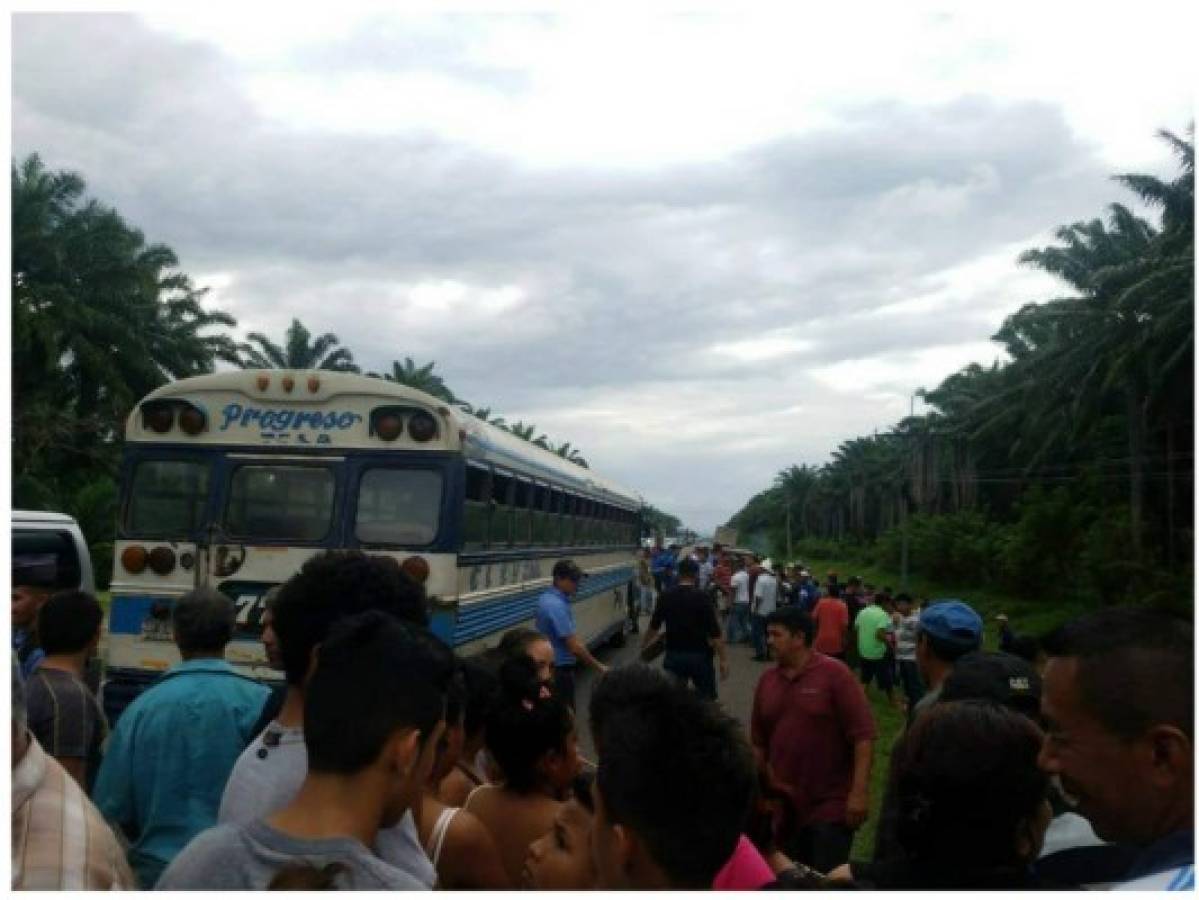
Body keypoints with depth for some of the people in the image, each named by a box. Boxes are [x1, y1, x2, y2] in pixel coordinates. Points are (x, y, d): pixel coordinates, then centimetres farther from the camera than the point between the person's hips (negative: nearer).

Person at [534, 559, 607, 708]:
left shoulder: (546, 598, 6)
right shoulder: (557, 606, -25)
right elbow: (574, 646, -25)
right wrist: (599, 667, -17)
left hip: (549, 667, 10)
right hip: (560, 670, -10)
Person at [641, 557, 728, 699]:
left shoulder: (666, 596, -1)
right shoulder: (701, 597, -12)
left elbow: (654, 626, 10)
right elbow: (714, 633, -14)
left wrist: (644, 646, 26)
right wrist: (723, 660, -8)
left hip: (674, 655, 3)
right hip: (699, 655, -2)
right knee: (706, 699, 14)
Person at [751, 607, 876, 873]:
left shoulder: (834, 674, -10)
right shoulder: (767, 680, 5)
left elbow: (863, 734, -14)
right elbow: (759, 741, 12)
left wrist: (860, 791, -19)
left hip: (831, 805, -5)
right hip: (783, 806, 5)